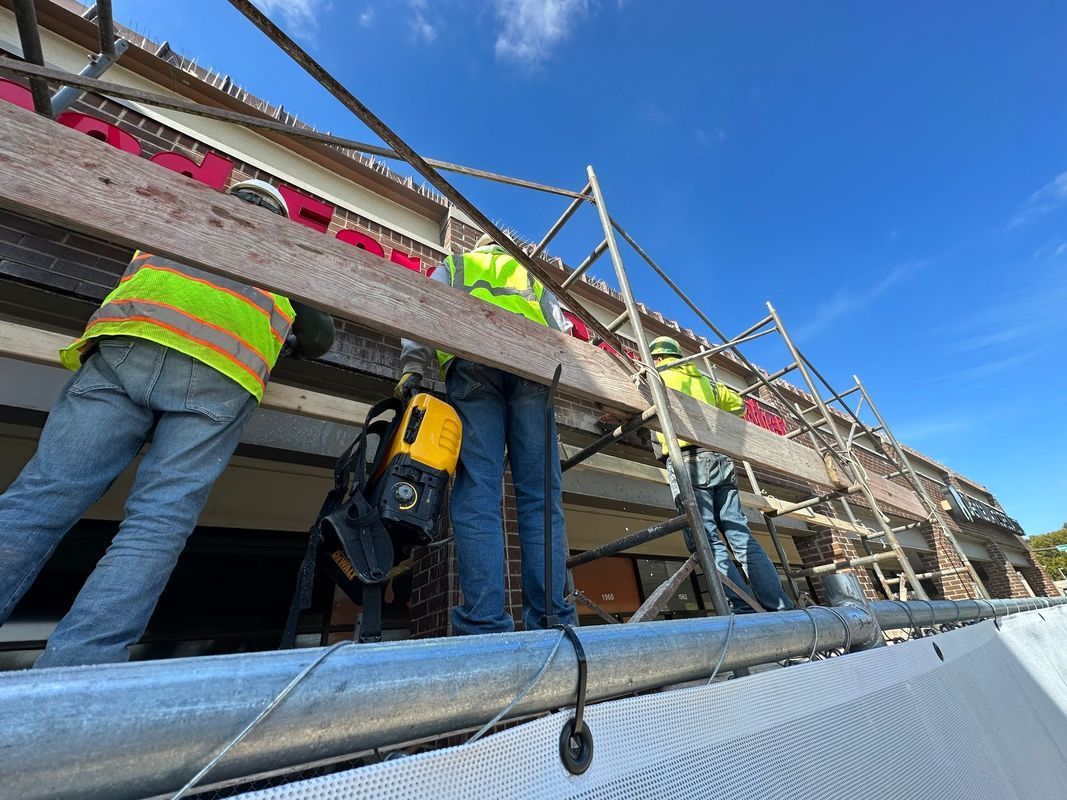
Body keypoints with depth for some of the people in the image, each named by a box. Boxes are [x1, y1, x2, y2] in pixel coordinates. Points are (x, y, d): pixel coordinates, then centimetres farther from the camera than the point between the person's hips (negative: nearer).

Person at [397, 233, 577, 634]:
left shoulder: (452, 266, 33)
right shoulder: (531, 275, 39)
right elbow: (561, 328, 25)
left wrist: (412, 366, 5)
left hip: (472, 364, -1)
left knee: (477, 493, -11)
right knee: (541, 495, -5)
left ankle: (484, 625, -18)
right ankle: (552, 621, -10)